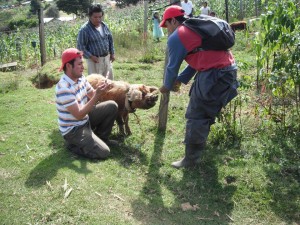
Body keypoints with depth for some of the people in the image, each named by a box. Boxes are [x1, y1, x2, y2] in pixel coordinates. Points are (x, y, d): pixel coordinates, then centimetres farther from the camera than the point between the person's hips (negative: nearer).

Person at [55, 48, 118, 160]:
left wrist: (101, 89, -15)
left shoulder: (81, 78, -2)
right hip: (72, 129, -8)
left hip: (85, 120, 9)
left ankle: (100, 137, 13)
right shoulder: (63, 88, -29)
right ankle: (73, 144, 5)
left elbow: (91, 95, 9)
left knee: (112, 106, 0)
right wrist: (97, 94, -31)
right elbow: (79, 115, -29)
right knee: (103, 152, -17)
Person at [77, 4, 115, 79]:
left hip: (107, 58, 6)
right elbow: (80, 46, -14)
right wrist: (91, 56, -20)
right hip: (95, 60, -6)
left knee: (109, 79, 18)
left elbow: (110, 39, 15)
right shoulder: (84, 29, -16)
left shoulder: (104, 26, 3)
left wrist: (112, 53, 12)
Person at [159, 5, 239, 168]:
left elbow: (172, 66, 2)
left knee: (196, 116, -1)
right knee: (205, 112, 24)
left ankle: (191, 159, 6)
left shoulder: (176, 37, -4)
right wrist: (180, 80, 27)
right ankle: (198, 143, 40)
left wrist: (167, 86, 19)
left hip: (214, 74, -10)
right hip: (228, 70, 10)